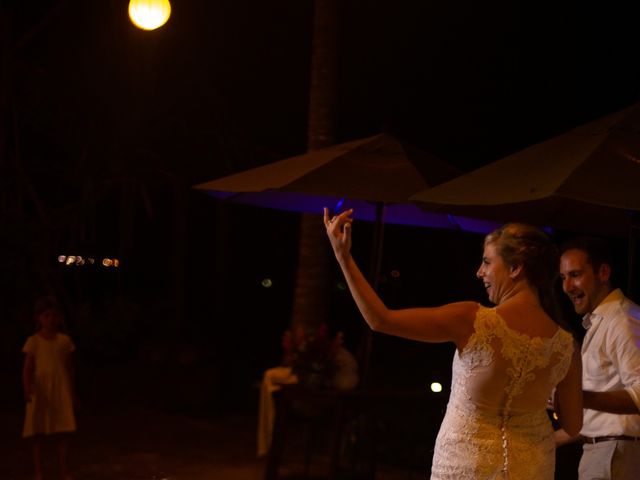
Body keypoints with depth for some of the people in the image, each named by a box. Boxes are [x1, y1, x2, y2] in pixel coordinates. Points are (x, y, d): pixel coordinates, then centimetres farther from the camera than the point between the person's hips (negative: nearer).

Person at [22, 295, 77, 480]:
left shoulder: (64, 340, 4)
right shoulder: (33, 341, -4)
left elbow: (69, 368, 10)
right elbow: (27, 368, -9)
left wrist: (72, 393, 10)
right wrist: (27, 389, -25)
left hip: (60, 392, 2)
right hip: (40, 392, -2)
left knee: (63, 434, 0)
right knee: (38, 436, 2)